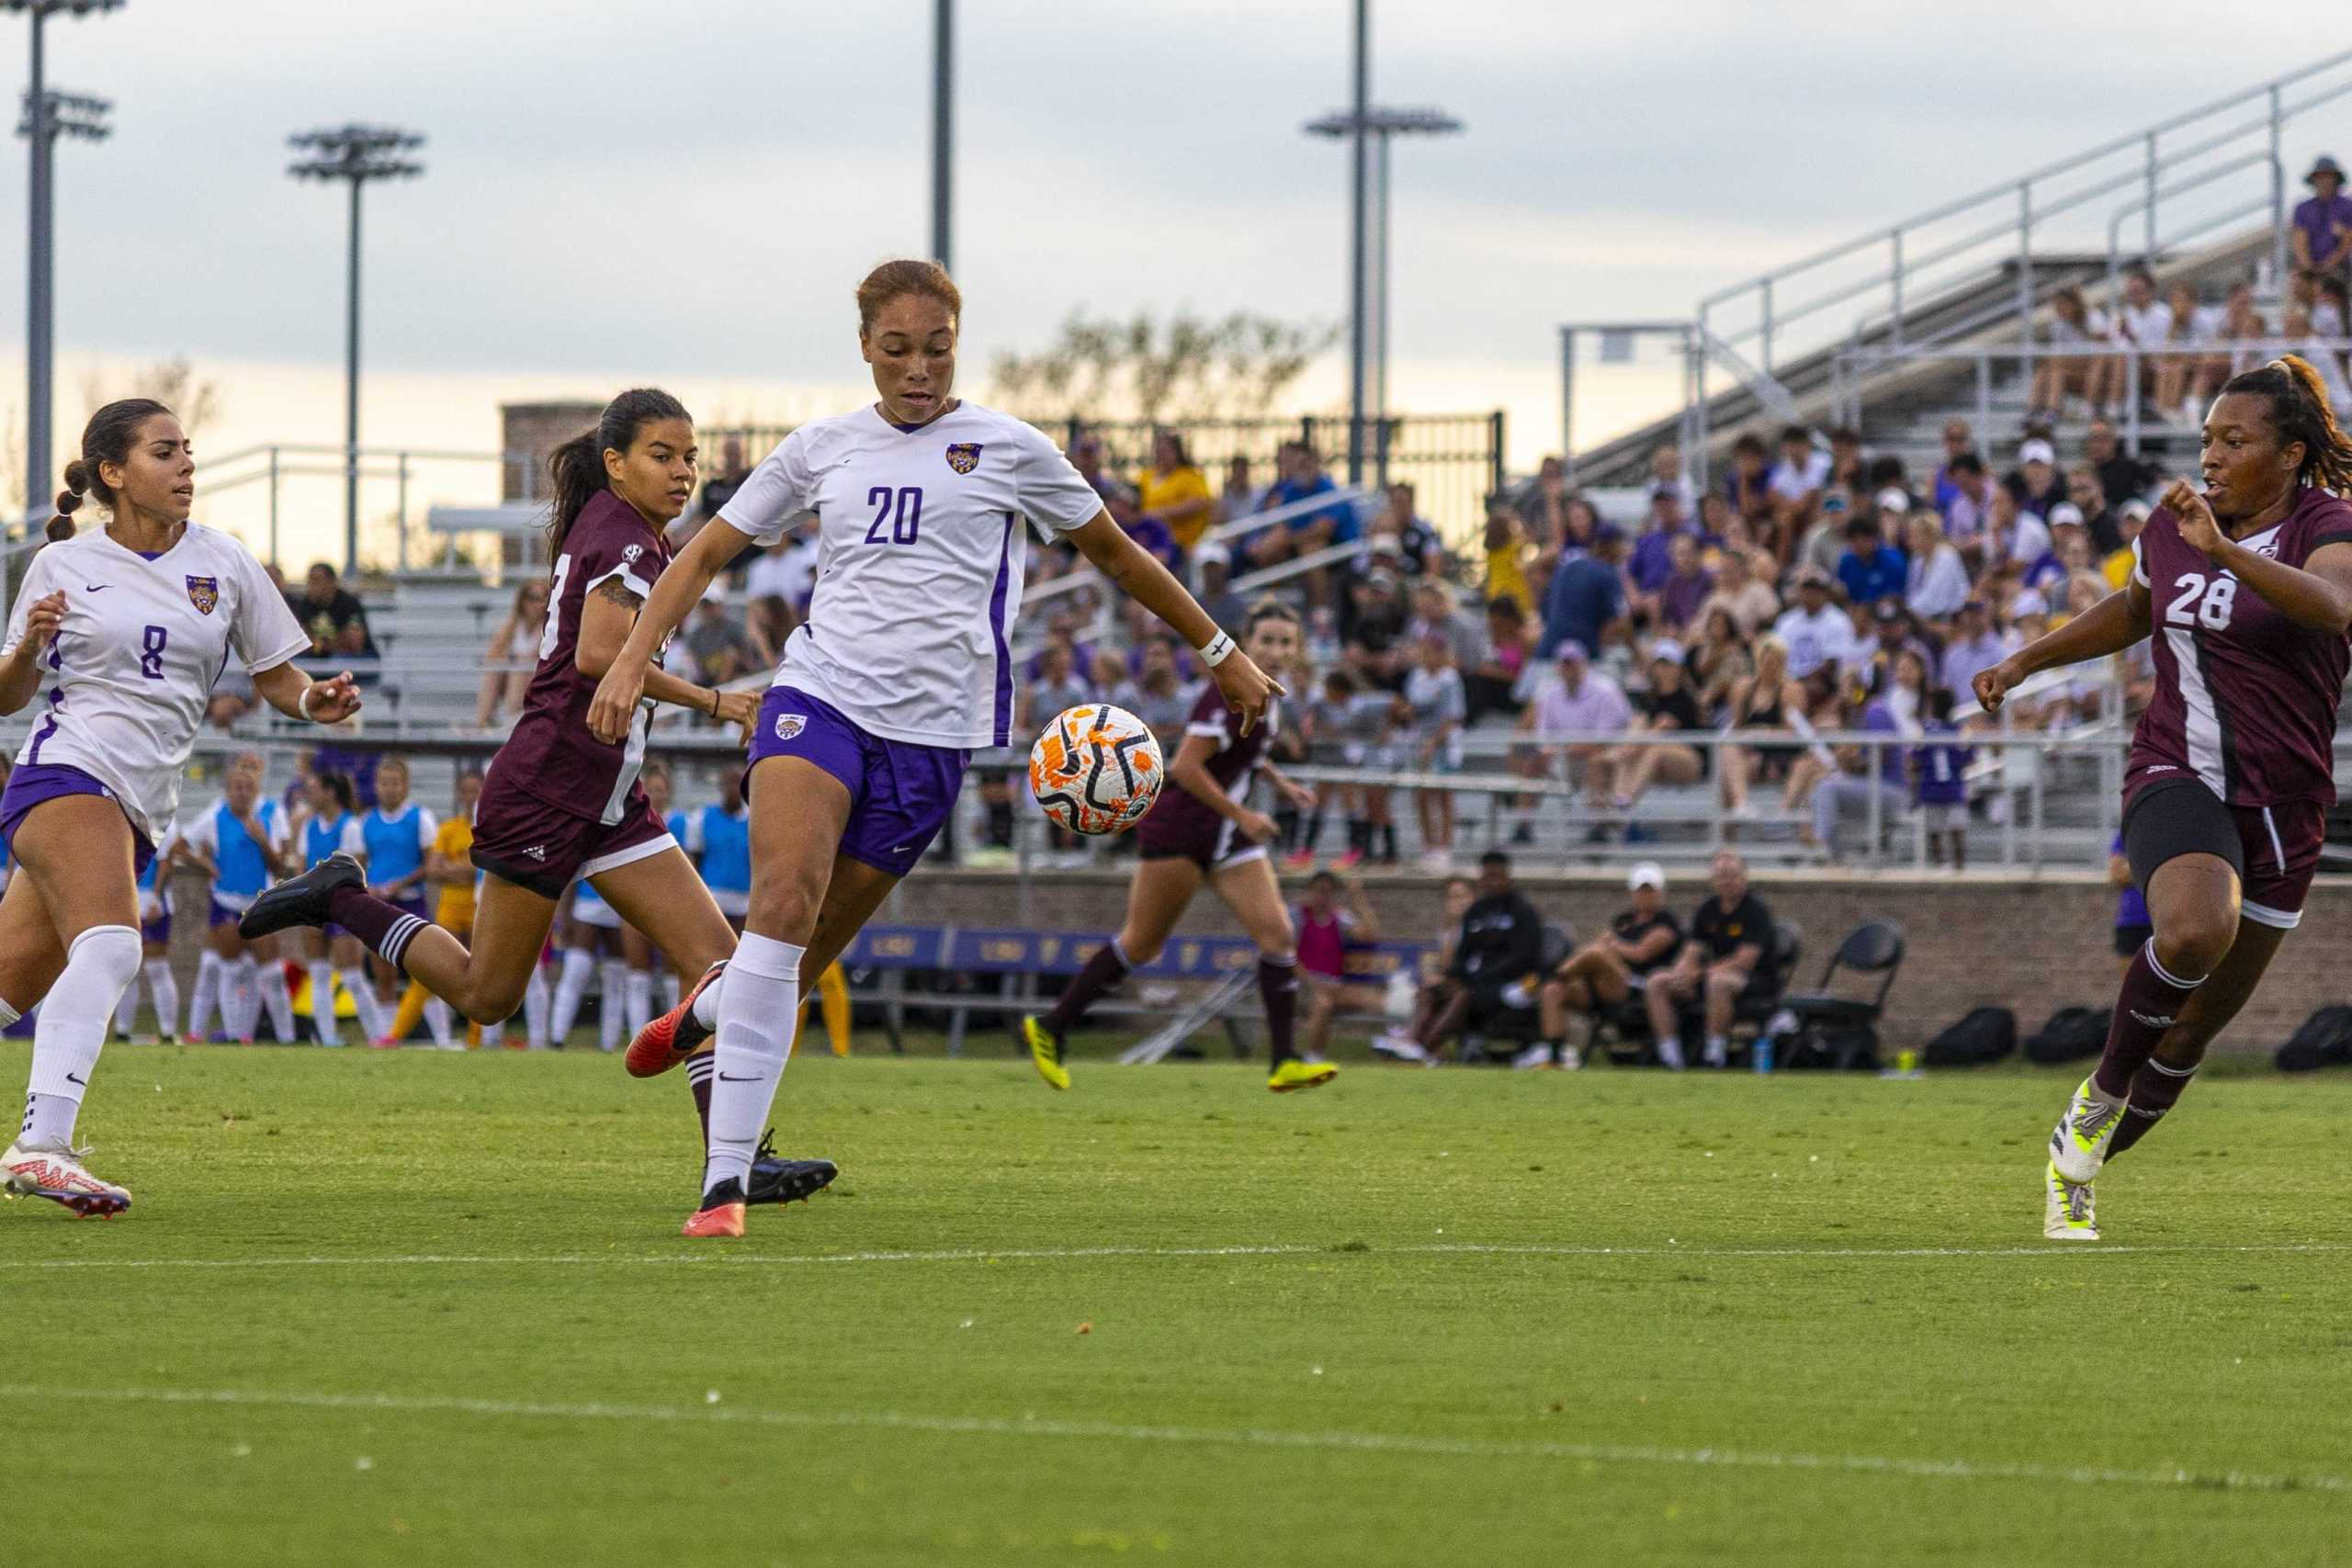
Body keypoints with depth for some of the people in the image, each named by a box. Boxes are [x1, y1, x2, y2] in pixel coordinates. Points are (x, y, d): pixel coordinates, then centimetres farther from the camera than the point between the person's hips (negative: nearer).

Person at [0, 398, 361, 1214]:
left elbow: (275, 675, 14)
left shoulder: (222, 563, 10)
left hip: (143, 804, 4)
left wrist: (316, 701, -8)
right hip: (67, 771, -4)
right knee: (109, 944, -29)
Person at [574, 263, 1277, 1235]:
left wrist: (1219, 654, 24)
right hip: (819, 691, 0)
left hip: (930, 731, 0)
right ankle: (725, 1181, -24)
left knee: (803, 957, -1)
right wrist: (632, 660, 2)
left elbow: (1114, 553, 19)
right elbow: (707, 553, 16)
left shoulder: (1006, 450, 7)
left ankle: (712, 1007, 37)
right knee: (783, 901, -23)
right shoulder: (822, 449, 11)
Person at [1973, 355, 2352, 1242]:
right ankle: (2102, 1094, -10)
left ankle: (2074, 1167, 28)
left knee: (2198, 1024, 7)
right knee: (2193, 933, -33)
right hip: (2177, 779, 0)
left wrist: (2223, 550, -44)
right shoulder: (2172, 528, 4)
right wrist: (2024, 661, 24)